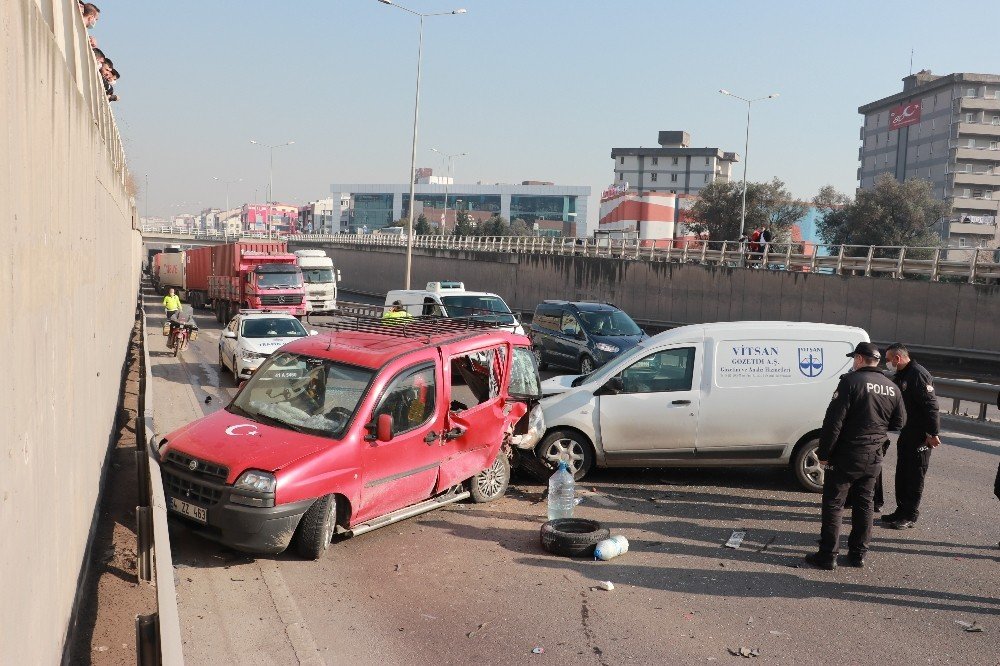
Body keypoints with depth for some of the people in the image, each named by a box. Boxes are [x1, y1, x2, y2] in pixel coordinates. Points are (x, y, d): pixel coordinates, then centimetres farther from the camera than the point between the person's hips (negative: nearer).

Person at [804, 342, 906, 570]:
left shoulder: (851, 381, -15)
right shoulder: (891, 387, 5)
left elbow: (834, 420, -18)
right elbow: (899, 422, 14)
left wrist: (824, 453, -12)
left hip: (846, 456, -6)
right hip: (874, 458, 6)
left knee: (833, 505, 2)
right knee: (863, 505, 16)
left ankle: (828, 555, 5)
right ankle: (858, 554, 22)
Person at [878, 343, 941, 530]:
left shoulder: (918, 374, -19)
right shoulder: (900, 376, 13)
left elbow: (931, 405, -23)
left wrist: (933, 433, -24)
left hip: (921, 436, -10)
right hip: (906, 434, 10)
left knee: (915, 476, 0)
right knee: (902, 474, 15)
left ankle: (910, 516, 7)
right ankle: (902, 510, 25)